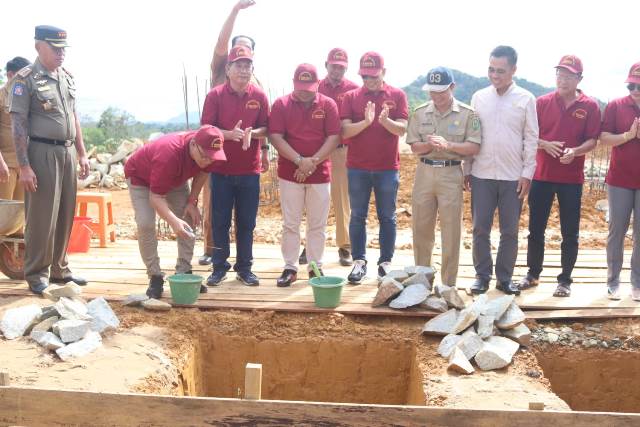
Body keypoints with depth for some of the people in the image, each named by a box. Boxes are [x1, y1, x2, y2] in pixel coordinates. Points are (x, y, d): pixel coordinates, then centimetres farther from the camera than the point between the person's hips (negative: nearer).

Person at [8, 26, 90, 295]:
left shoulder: (67, 77, 13)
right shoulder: (25, 79, -7)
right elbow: (18, 124, -11)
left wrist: (81, 154, 15)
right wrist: (24, 165, -17)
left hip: (67, 153, 7)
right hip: (42, 153, -7)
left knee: (65, 216, 11)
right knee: (42, 217, -2)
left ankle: (59, 270, 22)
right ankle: (37, 275, 9)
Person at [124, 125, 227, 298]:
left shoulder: (208, 151, -27)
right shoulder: (169, 154, -45)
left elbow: (202, 172, -4)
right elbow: (155, 197, -41)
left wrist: (192, 201, -11)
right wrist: (173, 221, -56)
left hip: (175, 178, 6)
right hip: (140, 176, -6)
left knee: (190, 220, -5)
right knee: (145, 224, -20)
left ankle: (184, 272, 3)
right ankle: (155, 277, -9)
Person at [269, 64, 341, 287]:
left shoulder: (328, 104, 2)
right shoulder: (281, 104, 0)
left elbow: (334, 137, -4)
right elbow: (275, 137, -7)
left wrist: (313, 162, -14)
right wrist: (300, 161, -16)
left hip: (320, 174, 1)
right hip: (290, 174, 0)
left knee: (318, 224, 7)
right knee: (290, 224, 4)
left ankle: (316, 267, 17)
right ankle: (290, 268, 12)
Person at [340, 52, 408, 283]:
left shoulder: (397, 95, 1)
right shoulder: (351, 97, 2)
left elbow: (402, 129, -7)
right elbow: (345, 131, -7)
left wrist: (386, 121, -28)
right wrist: (365, 122, -25)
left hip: (388, 167, 0)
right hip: (357, 168, 1)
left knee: (387, 217, 7)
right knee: (357, 216, 6)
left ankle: (386, 262, 17)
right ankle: (359, 262, 16)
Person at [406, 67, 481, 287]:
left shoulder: (467, 113, -3)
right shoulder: (420, 112, 5)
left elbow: (474, 147, -8)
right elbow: (414, 147, 3)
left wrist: (448, 145, -23)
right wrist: (429, 144, -19)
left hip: (451, 174, -3)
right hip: (424, 172, 3)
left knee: (451, 232, 3)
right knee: (421, 229, 10)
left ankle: (449, 285, 14)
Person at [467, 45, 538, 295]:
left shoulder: (525, 99, -1)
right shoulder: (479, 97, 4)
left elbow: (531, 139, -1)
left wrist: (527, 173, -5)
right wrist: (466, 169, 3)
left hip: (513, 176, -1)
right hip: (481, 175, 1)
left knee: (509, 231, 6)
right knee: (480, 228, 5)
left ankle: (505, 278, 18)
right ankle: (482, 275, 17)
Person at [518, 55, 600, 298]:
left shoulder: (590, 106, -1)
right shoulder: (542, 102, 2)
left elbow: (592, 140, -2)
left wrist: (575, 151, -22)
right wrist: (544, 144, -16)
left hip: (572, 179, -1)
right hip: (542, 175, 1)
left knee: (570, 233, 5)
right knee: (536, 229, 9)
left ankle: (565, 280, 17)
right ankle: (533, 274, 25)